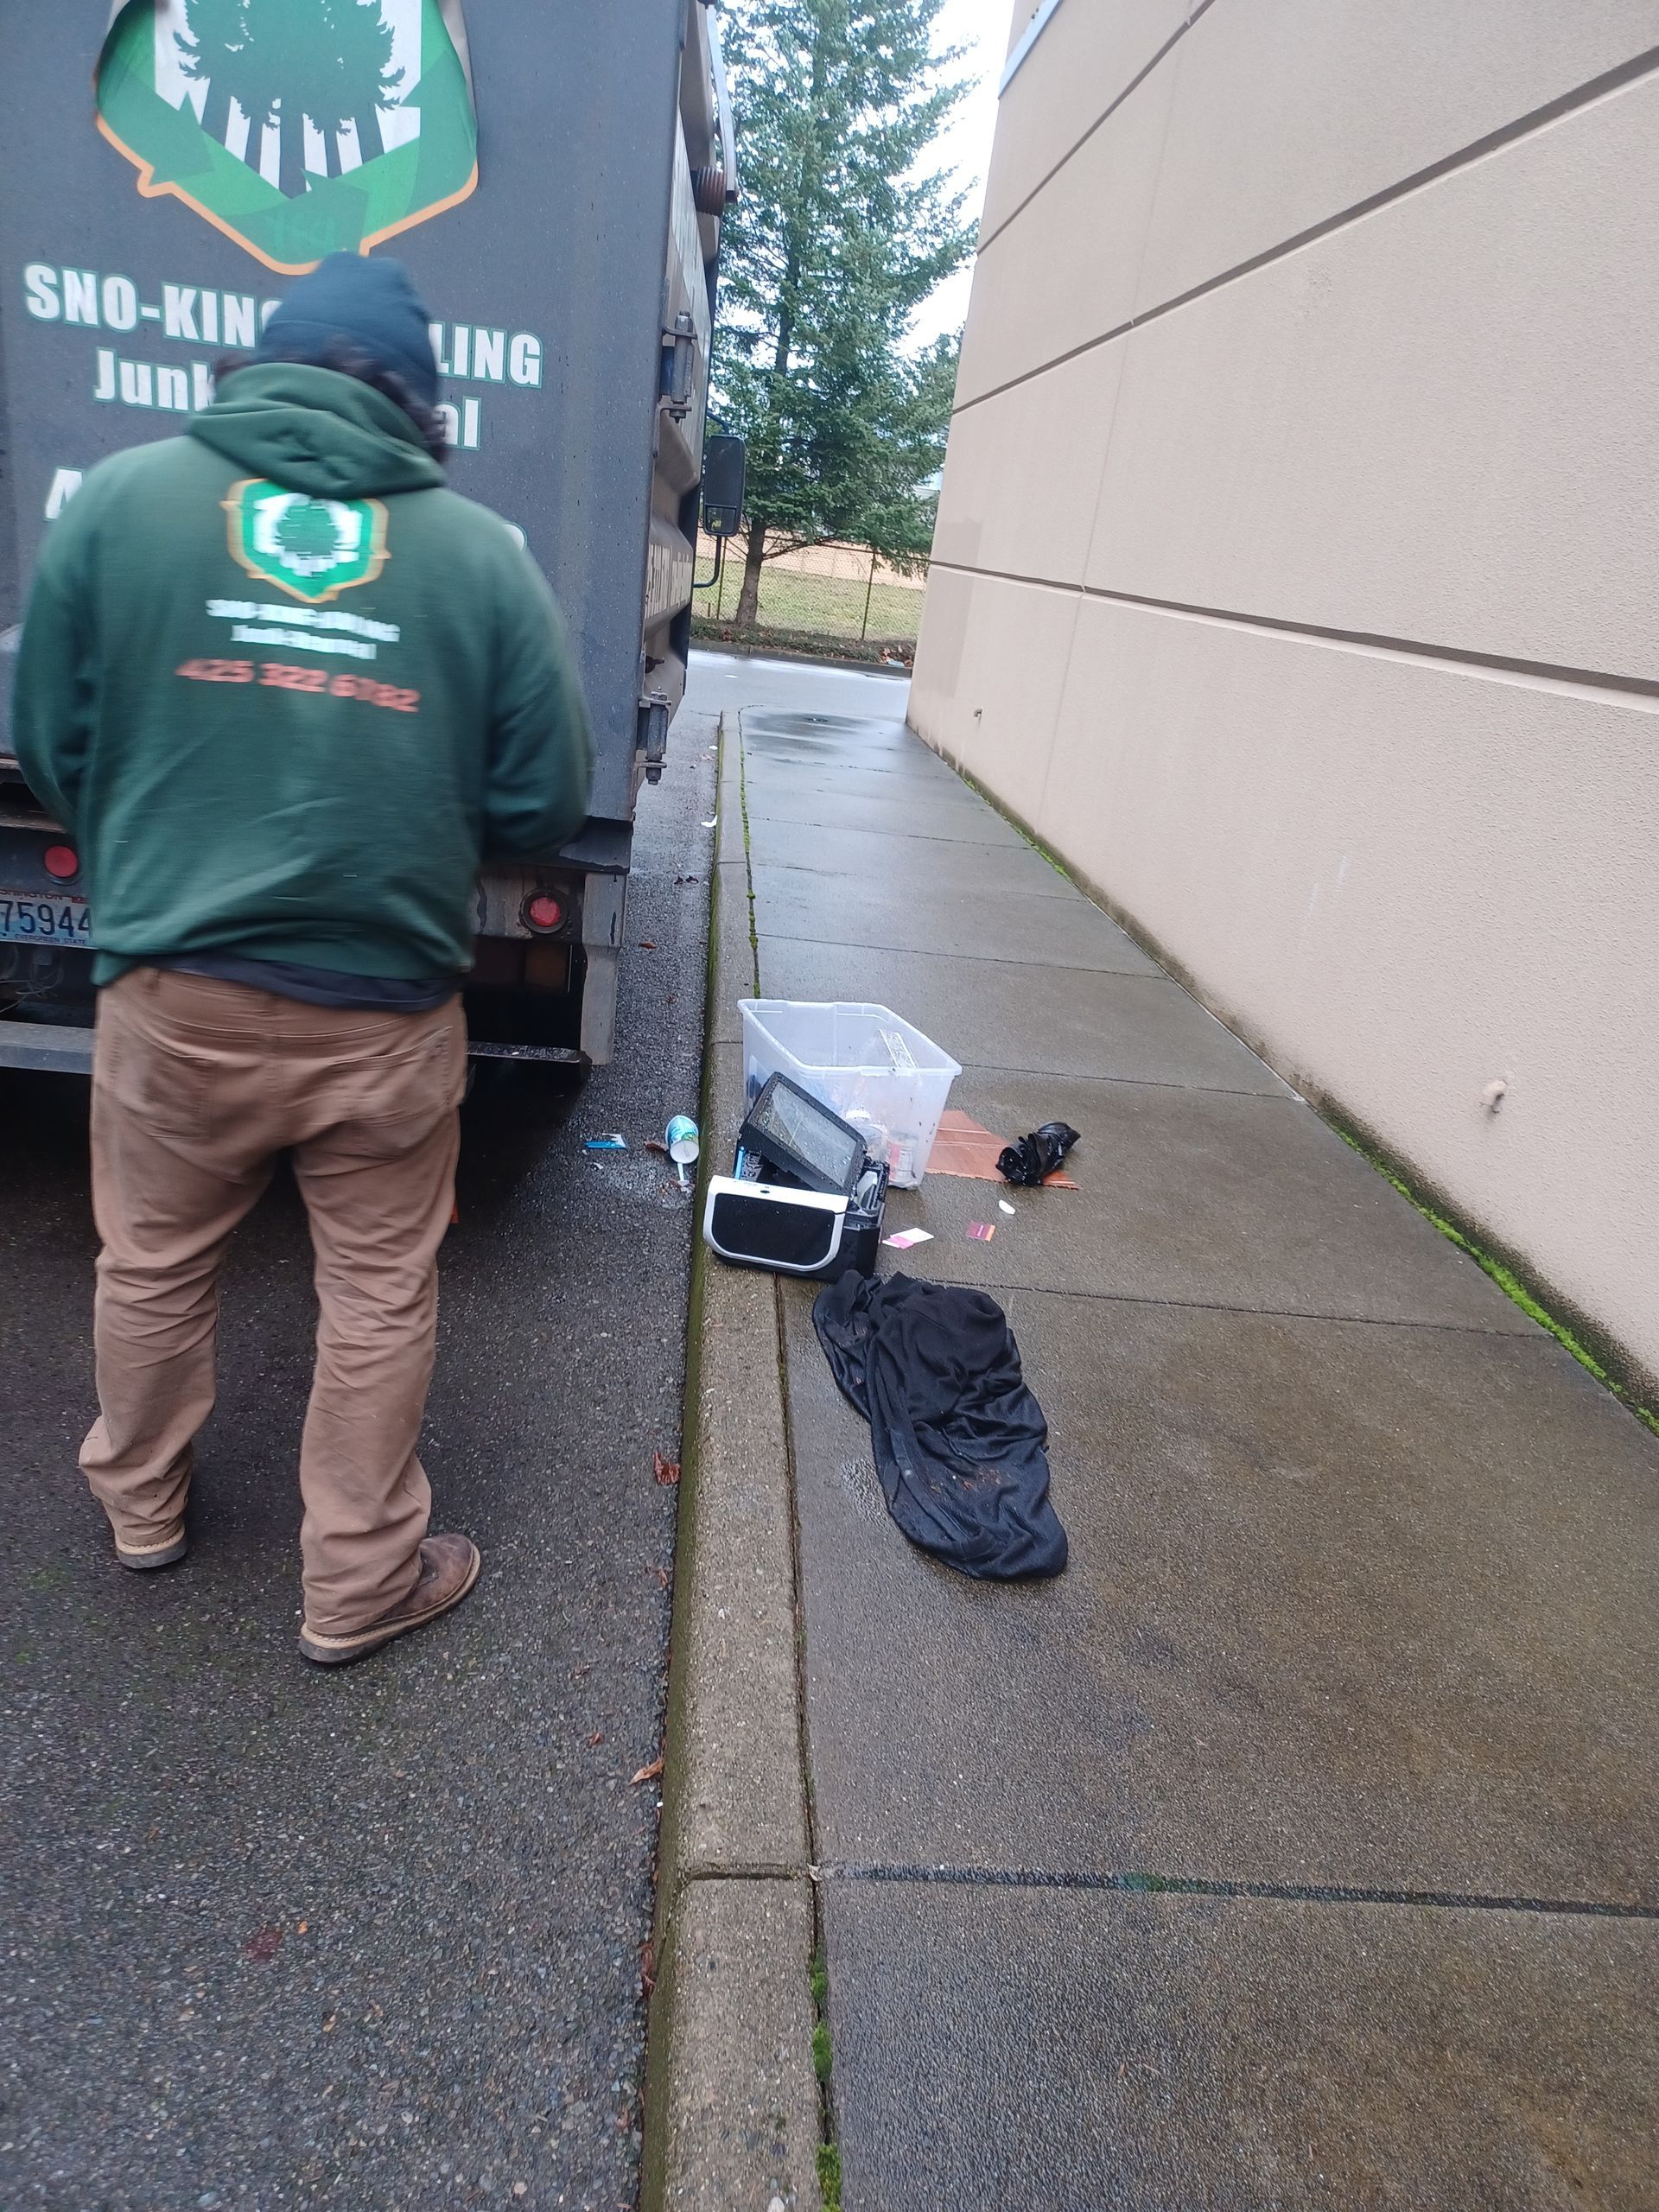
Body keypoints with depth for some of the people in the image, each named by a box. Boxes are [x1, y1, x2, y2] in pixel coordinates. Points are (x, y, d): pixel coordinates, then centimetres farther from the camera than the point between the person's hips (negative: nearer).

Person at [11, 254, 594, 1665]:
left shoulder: (123, 497, -1)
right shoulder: (484, 551, -4)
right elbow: (544, 806, -2)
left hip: (174, 991, 2)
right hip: (388, 1008, -1)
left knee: (154, 1265, 22)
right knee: (380, 1298, 14)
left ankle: (141, 1507, 46)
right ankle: (358, 1587, 29)